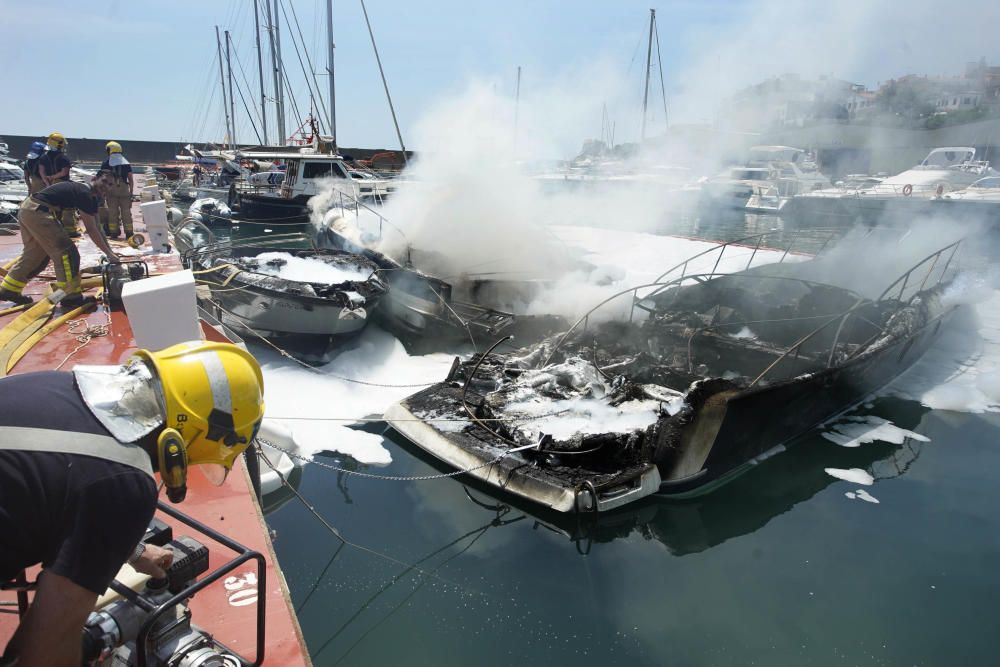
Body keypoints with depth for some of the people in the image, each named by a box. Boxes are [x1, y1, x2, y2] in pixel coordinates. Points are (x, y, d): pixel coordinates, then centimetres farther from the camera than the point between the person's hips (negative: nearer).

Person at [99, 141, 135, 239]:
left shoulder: (106, 162, 3)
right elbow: (131, 179, 7)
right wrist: (131, 192, 12)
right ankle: (128, 232, 3)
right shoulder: (126, 163, 10)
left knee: (112, 211, 4)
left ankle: (113, 232, 4)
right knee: (126, 211, 5)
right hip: (124, 190, 2)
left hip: (111, 189, -2)